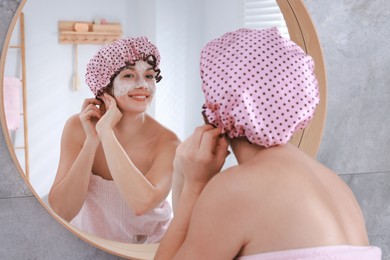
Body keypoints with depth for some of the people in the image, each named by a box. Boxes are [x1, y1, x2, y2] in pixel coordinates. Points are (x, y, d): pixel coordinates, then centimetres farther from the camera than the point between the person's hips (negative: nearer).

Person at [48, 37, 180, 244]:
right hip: (87, 243, 1)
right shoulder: (78, 127, -9)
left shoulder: (166, 141, -14)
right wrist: (92, 140, -22)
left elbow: (142, 203, -31)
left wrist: (105, 132, -25)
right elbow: (60, 212, -16)